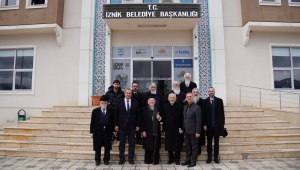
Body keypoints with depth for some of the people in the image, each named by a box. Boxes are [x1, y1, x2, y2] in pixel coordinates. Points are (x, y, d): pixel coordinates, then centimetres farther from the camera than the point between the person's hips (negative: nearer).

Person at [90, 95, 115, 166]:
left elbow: (113, 121, 4)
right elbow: (92, 122, 1)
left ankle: (106, 159, 23)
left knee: (107, 147, 8)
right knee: (97, 147, 8)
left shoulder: (111, 110, 0)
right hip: (98, 131, 0)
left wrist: (113, 130, 2)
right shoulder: (95, 111, 0)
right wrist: (91, 132, -1)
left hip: (108, 131, 0)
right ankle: (97, 160, 23)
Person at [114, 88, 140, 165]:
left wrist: (137, 125, -1)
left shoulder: (135, 103, 3)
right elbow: (116, 114, 2)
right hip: (122, 126, 0)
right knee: (122, 143, 7)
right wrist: (116, 125, -3)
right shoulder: (119, 102, 2)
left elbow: (138, 115, 4)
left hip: (132, 126, 1)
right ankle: (121, 159, 18)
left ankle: (131, 159, 18)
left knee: (132, 143, 6)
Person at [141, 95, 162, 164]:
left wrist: (159, 118, -14)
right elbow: (142, 121, -3)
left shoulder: (158, 109, 6)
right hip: (148, 131, -1)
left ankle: (156, 160, 15)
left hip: (156, 131, 2)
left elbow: (160, 119, 10)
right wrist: (143, 131, -8)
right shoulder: (144, 109, 0)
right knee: (148, 146, 6)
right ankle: (148, 160, 17)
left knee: (156, 146, 5)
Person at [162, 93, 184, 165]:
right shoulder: (165, 107, 5)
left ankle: (177, 159, 20)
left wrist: (181, 128, -9)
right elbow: (164, 119, 3)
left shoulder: (180, 106, -4)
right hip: (168, 129, 2)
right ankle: (171, 158, 24)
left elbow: (182, 118, -4)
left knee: (177, 145, 6)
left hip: (177, 129, -2)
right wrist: (163, 130, 2)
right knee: (169, 144, 9)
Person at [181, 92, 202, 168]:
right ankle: (188, 160, 26)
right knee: (187, 146, 14)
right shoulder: (185, 107, 10)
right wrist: (183, 128, 9)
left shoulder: (197, 107, -11)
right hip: (186, 131, 6)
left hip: (193, 131, -6)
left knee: (194, 146, 5)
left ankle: (193, 161, 15)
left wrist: (198, 132, -16)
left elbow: (198, 121, -14)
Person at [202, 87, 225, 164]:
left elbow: (222, 113, 3)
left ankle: (216, 157, 17)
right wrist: (204, 124, -6)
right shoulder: (205, 101, 0)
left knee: (216, 142, 9)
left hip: (217, 125, 1)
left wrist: (223, 123, -1)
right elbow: (204, 114, -1)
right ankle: (209, 157, 15)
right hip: (209, 125, 0)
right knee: (209, 142, 8)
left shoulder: (219, 100, 2)